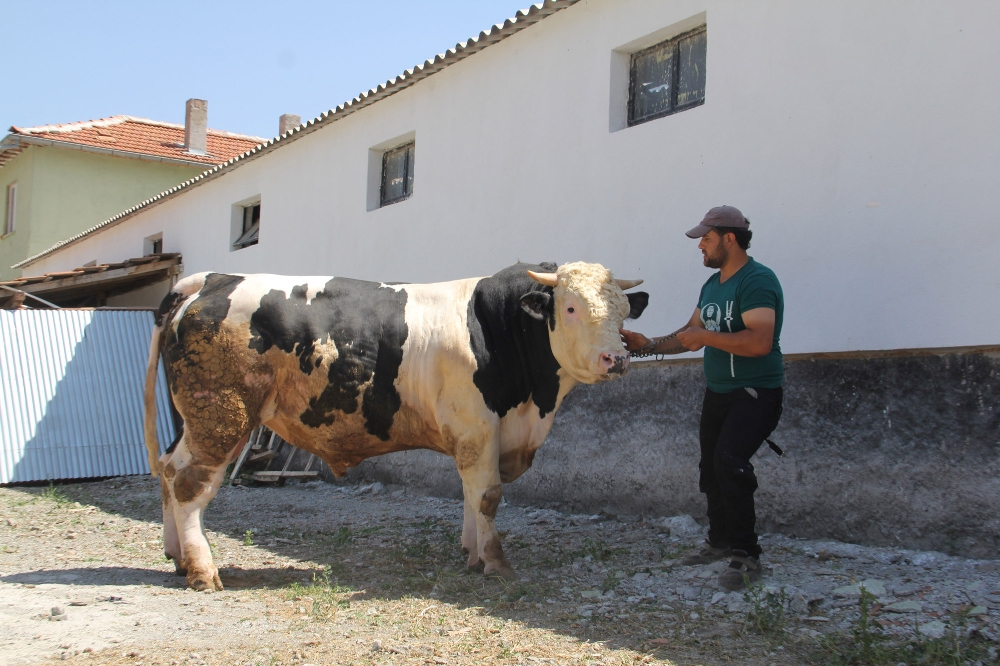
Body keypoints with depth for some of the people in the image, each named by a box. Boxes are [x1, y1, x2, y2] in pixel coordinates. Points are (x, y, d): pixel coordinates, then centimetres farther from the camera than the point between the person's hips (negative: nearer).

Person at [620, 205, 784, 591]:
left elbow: (759, 342, -30)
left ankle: (745, 555, -16)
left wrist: (706, 336, -23)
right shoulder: (712, 284, 11)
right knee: (710, 467, 17)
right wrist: (649, 346, 11)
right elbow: (690, 334, 21)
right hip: (718, 392, 10)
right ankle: (721, 542, 37)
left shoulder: (757, 281, -18)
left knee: (729, 458, -26)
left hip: (755, 393, -10)